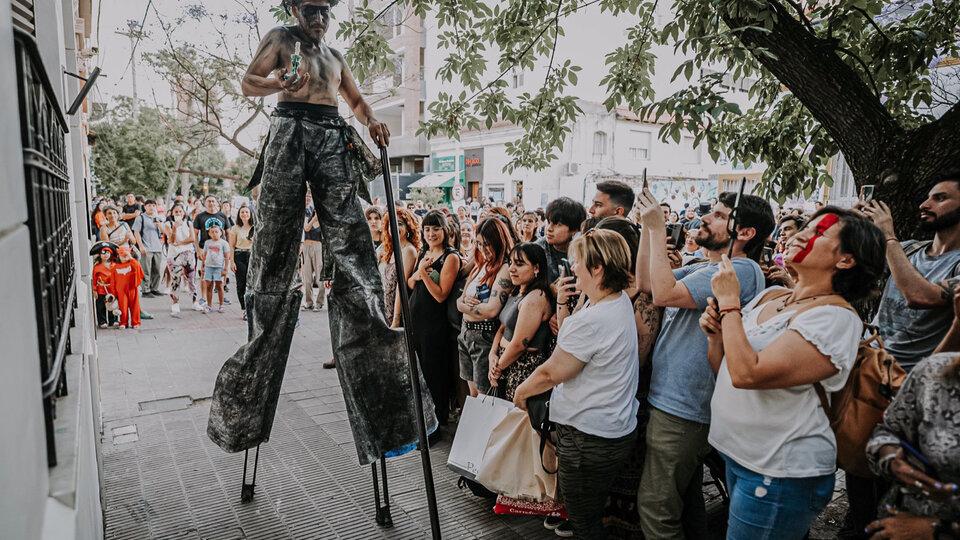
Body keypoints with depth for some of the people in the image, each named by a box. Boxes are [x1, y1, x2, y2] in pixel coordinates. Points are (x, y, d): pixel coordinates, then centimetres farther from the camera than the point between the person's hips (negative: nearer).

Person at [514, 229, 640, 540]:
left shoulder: (590, 321, -29)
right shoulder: (622, 303, 3)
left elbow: (551, 373, -17)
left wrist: (520, 392, -1)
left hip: (588, 440, -10)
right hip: (618, 430, 10)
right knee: (594, 512, 28)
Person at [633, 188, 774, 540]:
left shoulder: (741, 270, -18)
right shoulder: (704, 268, 13)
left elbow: (664, 293, -27)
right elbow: (645, 281, 12)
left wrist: (658, 228, -19)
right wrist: (648, 226, 4)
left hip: (682, 409, -10)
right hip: (677, 402, 10)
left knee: (655, 507, -2)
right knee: (686, 498, 25)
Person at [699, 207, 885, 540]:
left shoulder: (836, 316, -18)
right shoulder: (769, 295, 6)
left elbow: (746, 373, -29)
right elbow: (723, 371, 12)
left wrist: (728, 303, -19)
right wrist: (716, 336, -8)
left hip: (781, 473, -7)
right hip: (737, 452, 7)